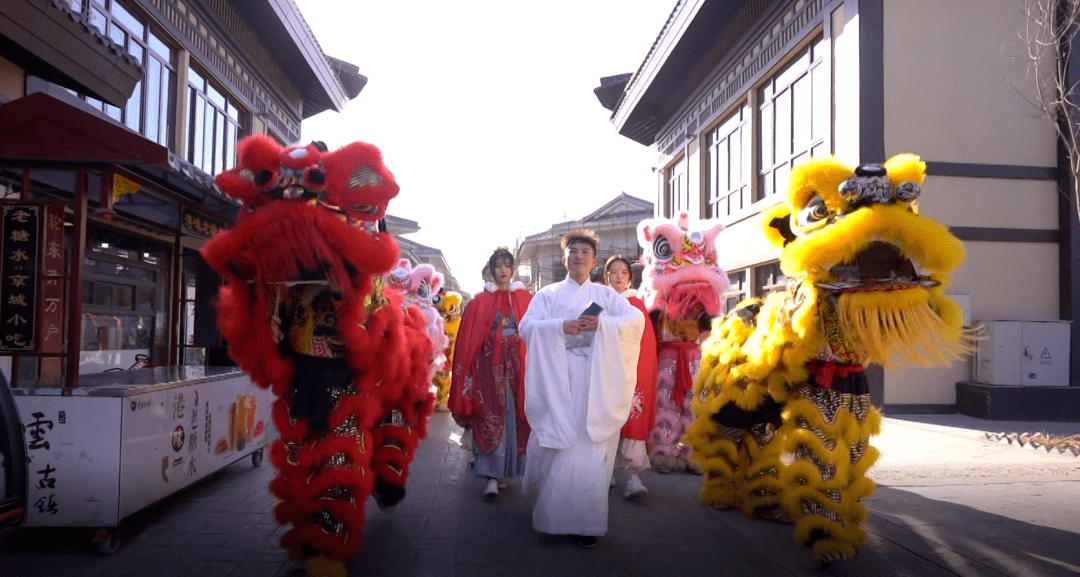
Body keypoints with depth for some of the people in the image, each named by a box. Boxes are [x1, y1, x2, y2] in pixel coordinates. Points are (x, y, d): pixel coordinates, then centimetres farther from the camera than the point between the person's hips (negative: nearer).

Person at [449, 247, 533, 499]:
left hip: (517, 364, 1)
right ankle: (493, 475, -5)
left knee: (513, 415, 3)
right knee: (491, 415, -6)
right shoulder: (480, 302, 6)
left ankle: (501, 470, 18)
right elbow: (468, 339, 3)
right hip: (489, 364, -1)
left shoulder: (525, 299, 6)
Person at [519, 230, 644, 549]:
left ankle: (586, 521, 4)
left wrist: (602, 323, -19)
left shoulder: (605, 294, 13)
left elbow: (637, 319, -2)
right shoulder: (548, 294, 12)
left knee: (590, 451, -5)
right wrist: (561, 327, -19)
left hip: (595, 380, 0)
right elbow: (527, 327, -3)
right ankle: (556, 513, 16)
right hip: (559, 381, 0)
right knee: (560, 447, -5)